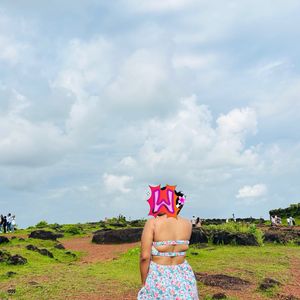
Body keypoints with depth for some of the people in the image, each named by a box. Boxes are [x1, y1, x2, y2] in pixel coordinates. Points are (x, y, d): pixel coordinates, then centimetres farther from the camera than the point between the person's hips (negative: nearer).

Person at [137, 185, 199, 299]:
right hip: (183, 277, 3)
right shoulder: (188, 224, -1)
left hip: (158, 278, -3)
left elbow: (145, 257, -16)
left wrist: (144, 283, -3)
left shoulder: (152, 223, -12)